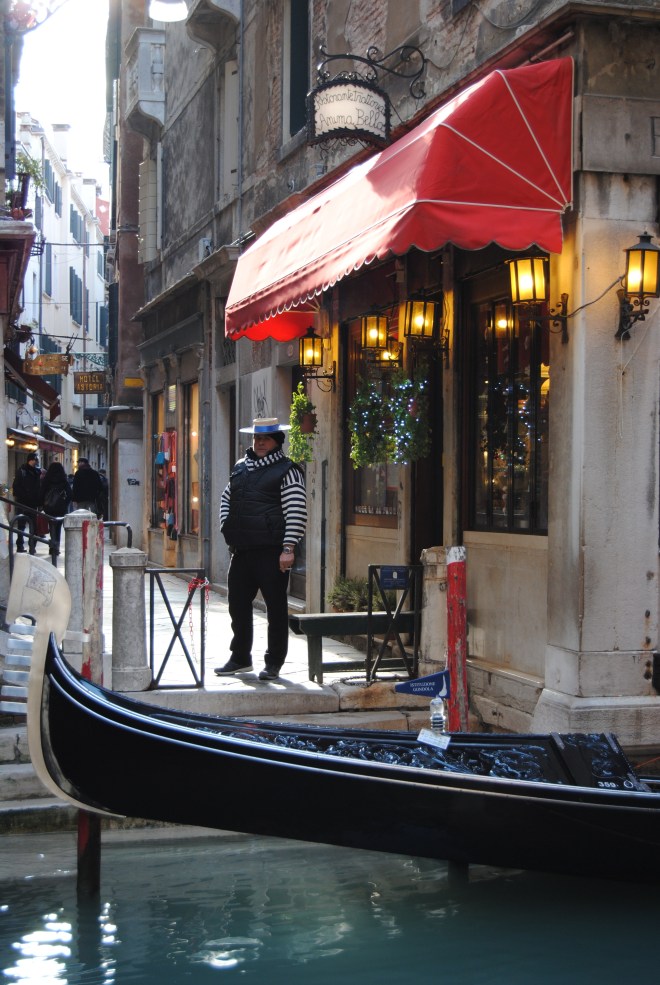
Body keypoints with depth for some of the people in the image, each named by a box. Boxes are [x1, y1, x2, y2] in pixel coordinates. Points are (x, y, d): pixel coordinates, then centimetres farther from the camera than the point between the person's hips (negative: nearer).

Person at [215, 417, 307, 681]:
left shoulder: (287, 471, -4)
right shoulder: (240, 468, 16)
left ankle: (274, 663, 9)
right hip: (241, 549, 7)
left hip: (271, 550, -7)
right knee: (238, 604, 12)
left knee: (275, 606, 1)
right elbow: (226, 499, 28)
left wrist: (288, 548, -17)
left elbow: (296, 512, -10)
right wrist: (226, 529, 13)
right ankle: (240, 659, 25)